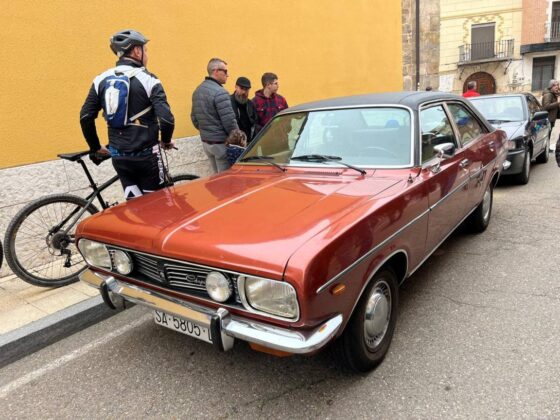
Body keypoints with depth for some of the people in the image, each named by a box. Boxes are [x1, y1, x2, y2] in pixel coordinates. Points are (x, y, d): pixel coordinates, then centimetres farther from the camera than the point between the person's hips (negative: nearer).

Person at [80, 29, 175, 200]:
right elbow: (167, 119, -18)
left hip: (118, 156, 5)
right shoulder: (148, 79, -10)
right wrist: (166, 141, 1)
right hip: (146, 155, -5)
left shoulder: (102, 80, 5)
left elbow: (85, 117, 2)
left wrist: (95, 147, 15)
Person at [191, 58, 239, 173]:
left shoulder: (197, 91, 11)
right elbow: (229, 121, -19)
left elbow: (194, 118, 16)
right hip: (221, 143, -9)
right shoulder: (220, 92, -17)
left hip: (206, 142, 9)